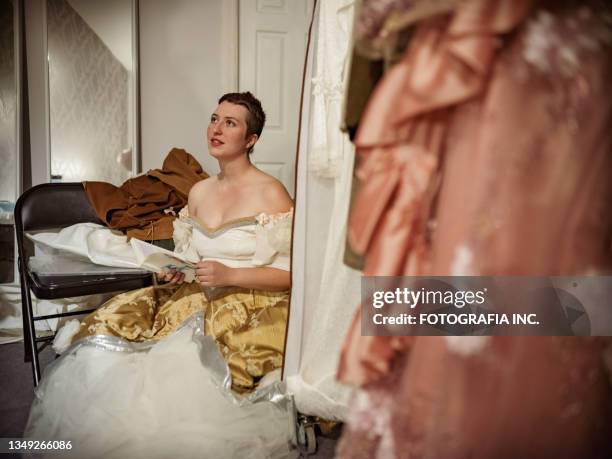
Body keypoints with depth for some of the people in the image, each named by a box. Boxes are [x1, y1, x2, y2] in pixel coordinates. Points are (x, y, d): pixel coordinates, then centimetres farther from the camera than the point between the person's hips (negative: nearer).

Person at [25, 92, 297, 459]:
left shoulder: (271, 193, -7)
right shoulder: (198, 192, 13)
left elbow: (292, 273, -11)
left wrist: (229, 275, -20)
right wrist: (173, 272, -1)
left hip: (250, 309, -6)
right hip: (196, 300, 6)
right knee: (108, 331, -12)